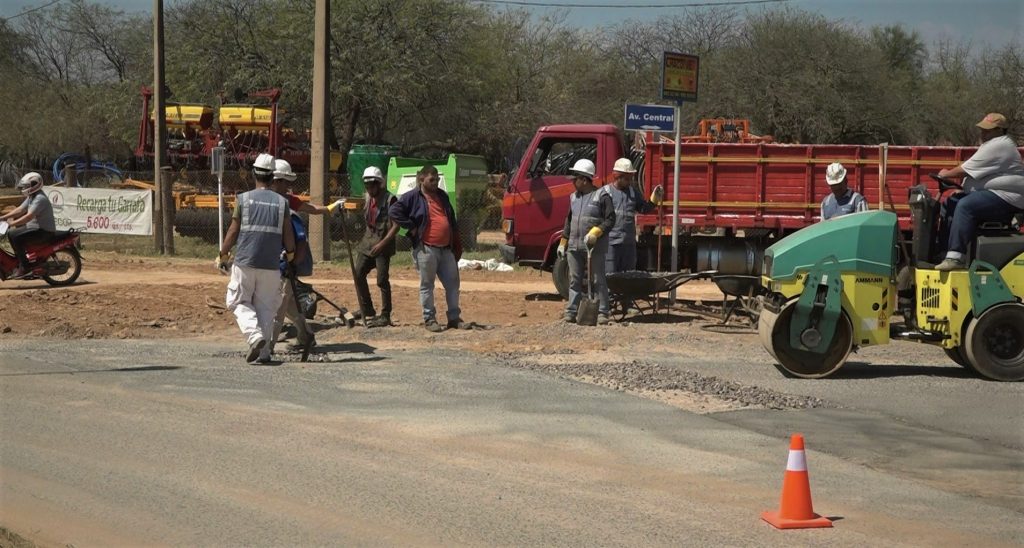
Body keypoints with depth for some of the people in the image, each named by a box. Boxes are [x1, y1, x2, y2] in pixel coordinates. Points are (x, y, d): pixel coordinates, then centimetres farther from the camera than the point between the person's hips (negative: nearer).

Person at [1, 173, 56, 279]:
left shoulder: (40, 199, -20)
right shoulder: (31, 197, 14)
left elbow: (29, 217, -29)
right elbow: (20, 210, 15)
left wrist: (11, 223, -30)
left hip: (44, 232, -11)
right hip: (35, 228, 11)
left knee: (14, 235, -23)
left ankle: (23, 267, -20)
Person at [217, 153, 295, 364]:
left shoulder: (244, 198, -1)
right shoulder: (282, 202, 2)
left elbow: (233, 230, 0)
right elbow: (288, 235, 4)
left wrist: (223, 255, 14)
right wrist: (290, 254, 24)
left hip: (245, 262, -1)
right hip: (271, 265, 1)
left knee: (238, 301, 10)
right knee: (266, 306, 10)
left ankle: (255, 335, -14)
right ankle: (263, 352, 6)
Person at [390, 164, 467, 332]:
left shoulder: (442, 196, 16)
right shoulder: (412, 197, -3)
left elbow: (452, 221, 22)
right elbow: (394, 211, -12)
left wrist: (457, 247, 18)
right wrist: (411, 227, -11)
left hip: (446, 248, 6)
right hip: (426, 249, -6)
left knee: (453, 283, 7)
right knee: (427, 285, 1)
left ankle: (454, 318, 15)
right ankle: (429, 319, 8)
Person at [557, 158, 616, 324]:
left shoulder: (601, 196, -6)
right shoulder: (574, 197, 16)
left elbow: (610, 220, -10)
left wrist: (596, 232, -21)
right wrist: (563, 242, 18)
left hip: (595, 247, -6)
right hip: (574, 246, 6)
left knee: (598, 280, -1)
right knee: (574, 280, 7)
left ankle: (602, 312, 2)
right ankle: (571, 311, 10)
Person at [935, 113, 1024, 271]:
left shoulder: (997, 147, -16)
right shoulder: (995, 144, 20)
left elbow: (966, 169, -16)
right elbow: (973, 171, 22)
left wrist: (946, 174, 1)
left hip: (1005, 199, -12)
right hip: (991, 193, 12)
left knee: (965, 206, -32)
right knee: (950, 204, 5)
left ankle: (955, 256, -37)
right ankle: (944, 248, 2)